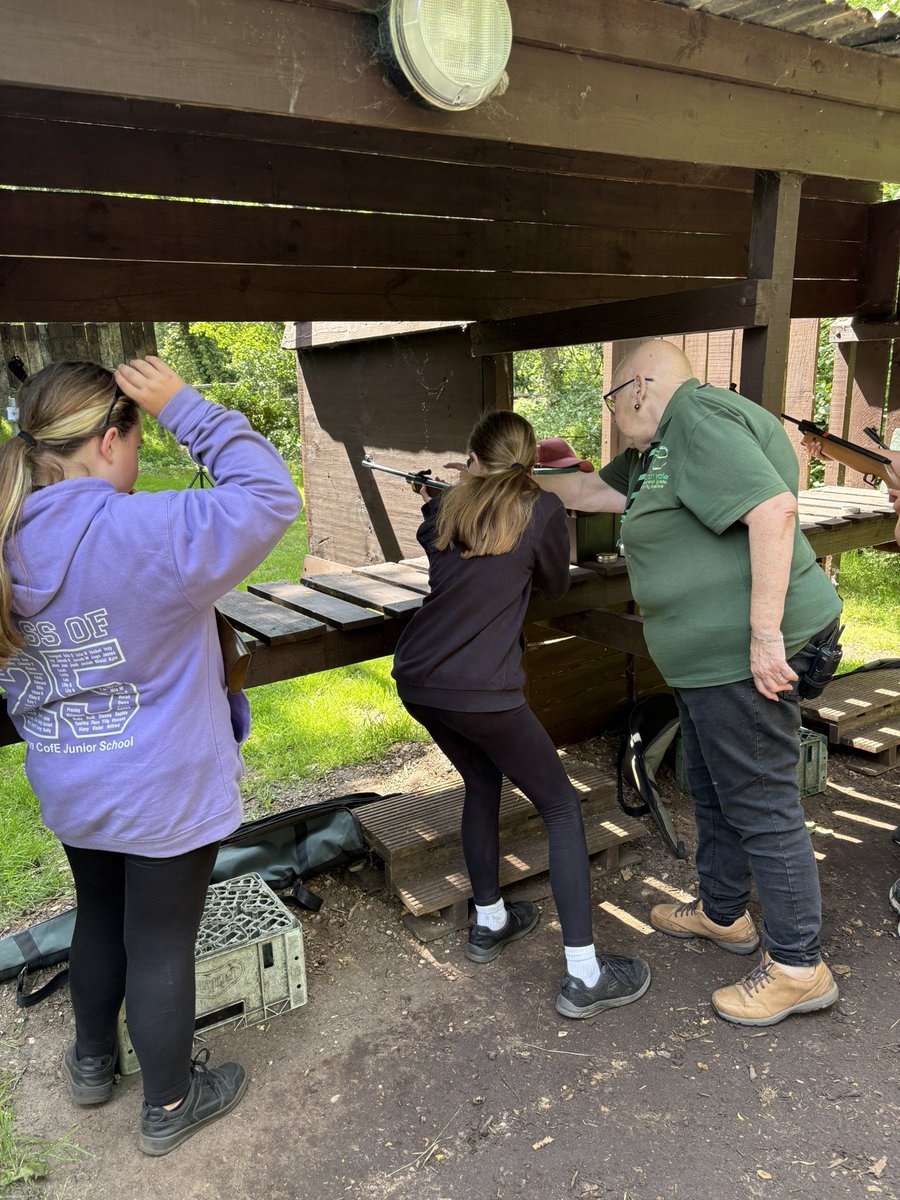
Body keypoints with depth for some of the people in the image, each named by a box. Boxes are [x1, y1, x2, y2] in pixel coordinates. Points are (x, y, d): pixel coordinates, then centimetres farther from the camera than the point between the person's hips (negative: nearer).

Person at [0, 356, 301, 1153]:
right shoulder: (140, 534, -27)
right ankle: (169, 1106, 33)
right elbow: (270, 498, -22)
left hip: (70, 790, 7)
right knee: (161, 944, 11)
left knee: (102, 918, 28)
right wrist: (185, 407, -18)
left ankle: (92, 1062, 50)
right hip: (165, 794, -7)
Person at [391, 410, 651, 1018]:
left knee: (482, 783, 28)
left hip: (416, 681, 6)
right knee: (563, 808, 8)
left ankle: (490, 922, 39)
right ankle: (584, 975, 8)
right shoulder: (543, 511, -1)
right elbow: (556, 585, 13)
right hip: (481, 690, -6)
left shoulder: (444, 509, 11)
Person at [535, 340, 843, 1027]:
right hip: (711, 656, 11)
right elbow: (595, 492, 28)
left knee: (760, 804, -1)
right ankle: (722, 914, 41)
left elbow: (774, 508, -27)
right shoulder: (655, 450, 17)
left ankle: (798, 968, 15)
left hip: (749, 653, -11)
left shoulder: (700, 418, -16)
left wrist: (764, 633, -28)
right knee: (712, 789, 22)